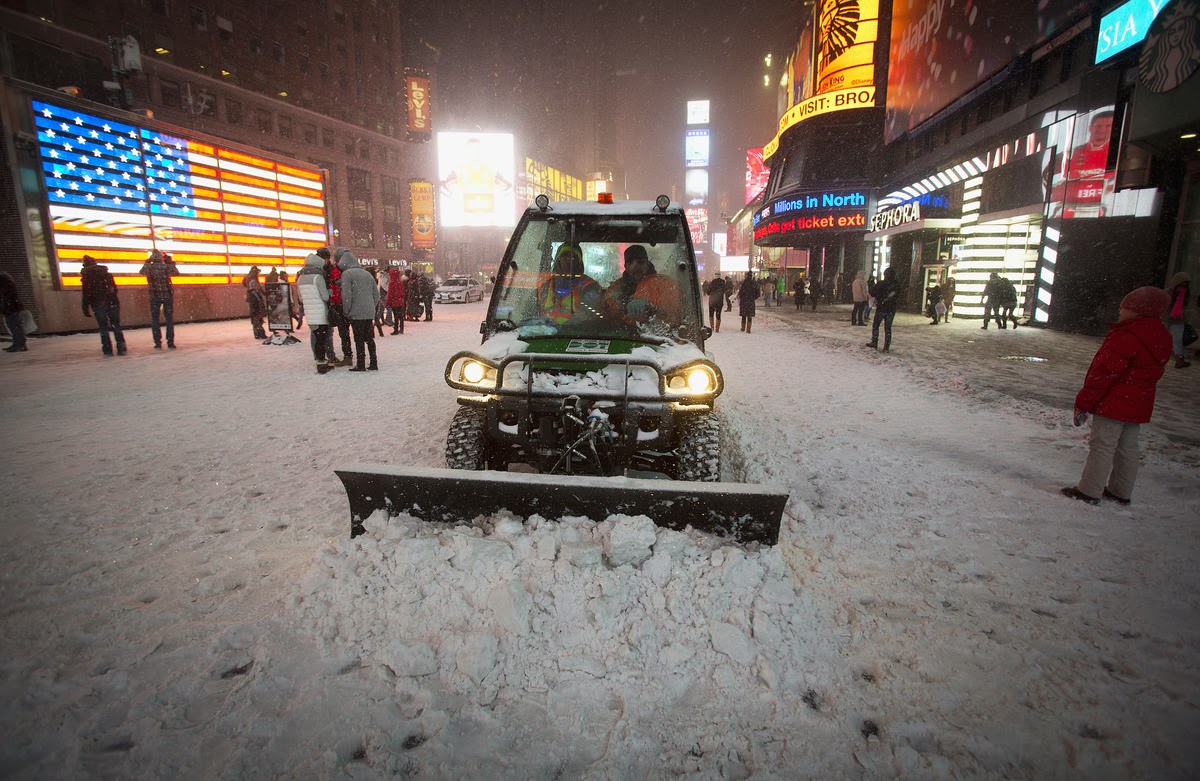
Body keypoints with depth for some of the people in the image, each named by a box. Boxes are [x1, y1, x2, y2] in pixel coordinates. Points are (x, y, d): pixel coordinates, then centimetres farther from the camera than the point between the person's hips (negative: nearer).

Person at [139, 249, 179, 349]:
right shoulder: (166, 267, -10)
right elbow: (176, 273, 9)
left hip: (154, 296, 0)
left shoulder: (148, 267, -7)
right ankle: (170, 342, 0)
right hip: (167, 295, 0)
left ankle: (157, 343, 3)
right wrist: (170, 262, 10)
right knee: (169, 319, 5)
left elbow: (141, 272, 14)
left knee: (155, 320, 7)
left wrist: (147, 262, 18)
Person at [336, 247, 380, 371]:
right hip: (369, 312, 6)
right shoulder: (367, 273, 15)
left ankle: (360, 365, 4)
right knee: (369, 338, 11)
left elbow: (346, 295, -14)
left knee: (359, 339, 0)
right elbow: (376, 293, 15)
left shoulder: (346, 274, -7)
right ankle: (373, 364, 13)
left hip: (356, 313, -6)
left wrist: (346, 312, -5)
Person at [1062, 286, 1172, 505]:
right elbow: (1150, 374, 18)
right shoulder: (1159, 339, 10)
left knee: (1102, 446, -3)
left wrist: (1083, 404, -15)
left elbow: (1103, 374, -21)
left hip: (1113, 404, -9)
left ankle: (1089, 491, 2)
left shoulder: (1125, 337, -21)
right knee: (1128, 448, 15)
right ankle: (1121, 492, 25)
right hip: (1139, 406, 9)